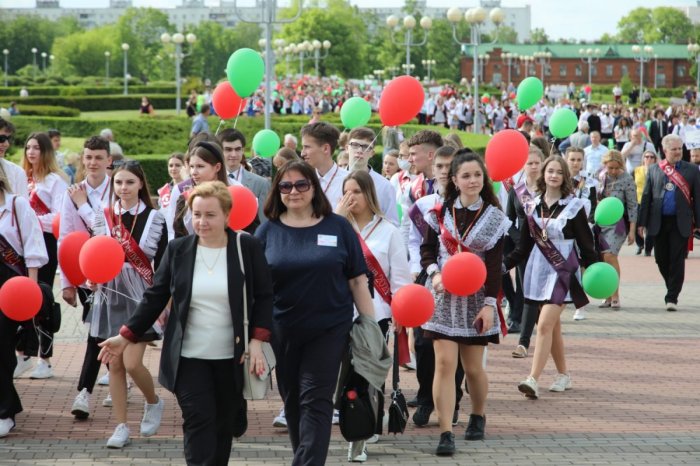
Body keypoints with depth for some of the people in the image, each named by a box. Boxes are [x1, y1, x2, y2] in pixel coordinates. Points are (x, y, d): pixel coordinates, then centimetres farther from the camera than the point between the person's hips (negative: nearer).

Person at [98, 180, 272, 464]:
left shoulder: (247, 248, -4)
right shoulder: (177, 249, 0)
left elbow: (264, 297, -1)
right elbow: (155, 297, 5)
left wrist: (256, 340, -12)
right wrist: (126, 337, 0)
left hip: (233, 356, 0)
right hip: (189, 356, 0)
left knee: (225, 424, 11)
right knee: (198, 422, -9)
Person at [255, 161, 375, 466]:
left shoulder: (337, 227, 0)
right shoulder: (268, 231, 2)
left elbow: (357, 280, 3)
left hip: (329, 329, -2)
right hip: (282, 332, 2)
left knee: (315, 402, -8)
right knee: (292, 401, 11)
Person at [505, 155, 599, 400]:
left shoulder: (574, 206, -3)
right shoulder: (533, 206, 9)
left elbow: (586, 244, -2)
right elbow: (524, 246, 13)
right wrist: (503, 264, 3)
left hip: (563, 270, -5)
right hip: (539, 270, 5)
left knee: (545, 324, -15)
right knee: (553, 325, 12)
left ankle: (533, 379, -21)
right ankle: (563, 375, 25)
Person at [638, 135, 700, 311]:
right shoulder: (654, 170, 8)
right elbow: (646, 197, 8)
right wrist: (642, 222, 2)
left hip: (680, 223, -2)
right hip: (659, 222, 2)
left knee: (677, 261, -4)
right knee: (661, 259, 8)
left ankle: (672, 298, 0)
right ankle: (673, 288, 28)